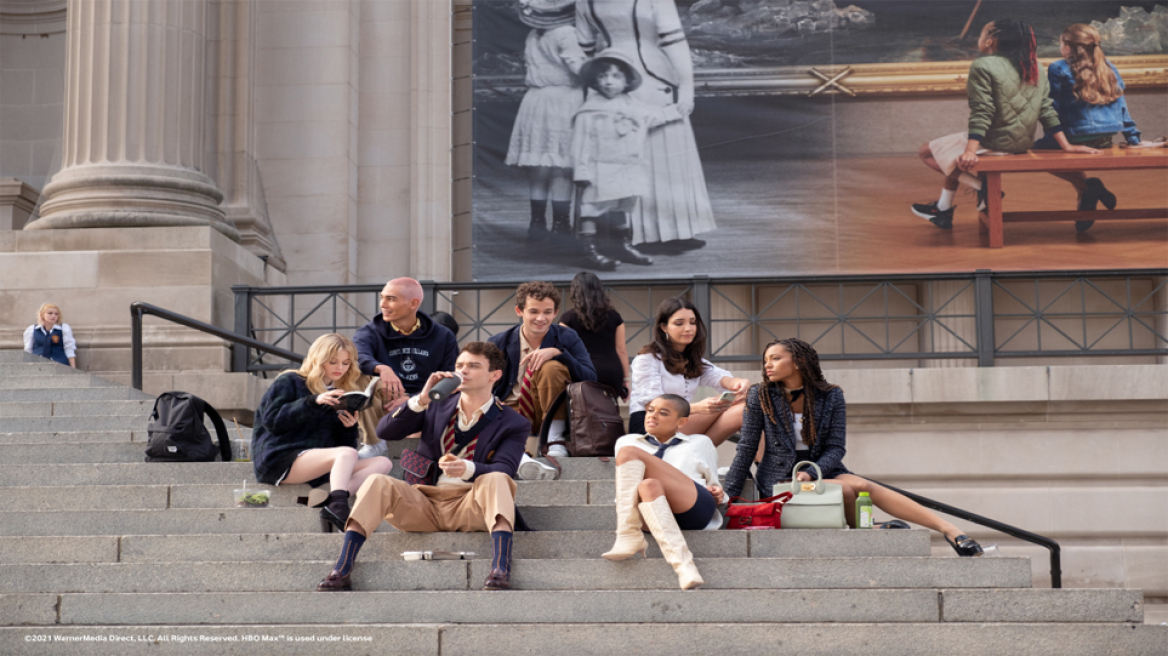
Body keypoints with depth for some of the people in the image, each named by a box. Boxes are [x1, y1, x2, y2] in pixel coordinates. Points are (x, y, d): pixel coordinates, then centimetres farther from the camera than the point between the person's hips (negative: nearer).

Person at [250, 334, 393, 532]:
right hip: (280, 460, -6)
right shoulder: (289, 382, 7)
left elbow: (346, 443, 19)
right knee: (346, 454, -31)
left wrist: (349, 427, -3)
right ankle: (336, 505, -53)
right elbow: (271, 420, -9)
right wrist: (313, 402, -17)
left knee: (383, 463, -14)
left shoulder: (342, 394, 22)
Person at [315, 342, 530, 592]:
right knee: (377, 483, -24)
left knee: (496, 480, -33)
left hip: (470, 507, -2)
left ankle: (501, 569, -51)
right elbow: (384, 431, 4)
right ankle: (341, 571, -36)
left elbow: (503, 470, -10)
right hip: (424, 503, 3)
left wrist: (468, 469, -33)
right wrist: (422, 399, -11)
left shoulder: (513, 424, 7)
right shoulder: (437, 406, 16)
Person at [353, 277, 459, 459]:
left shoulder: (444, 337, 6)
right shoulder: (370, 332, 3)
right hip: (384, 405, 1)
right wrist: (381, 368, -44)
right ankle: (374, 444, -16)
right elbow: (356, 357, -21)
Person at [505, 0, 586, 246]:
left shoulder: (533, 36, 11)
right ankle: (560, 224, -2)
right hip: (564, 100, -7)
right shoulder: (565, 34, -12)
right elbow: (578, 65, -19)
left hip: (535, 99, 7)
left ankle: (537, 221, 13)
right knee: (561, 166, -3)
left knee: (538, 164, 10)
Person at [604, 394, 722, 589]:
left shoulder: (700, 443, 31)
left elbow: (713, 486, 28)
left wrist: (716, 493, 5)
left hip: (695, 508, -2)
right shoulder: (627, 441, 33)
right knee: (649, 486, -37)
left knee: (629, 452, -21)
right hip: (656, 517, 2)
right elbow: (626, 486, 27)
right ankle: (682, 563, -49)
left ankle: (629, 536, -36)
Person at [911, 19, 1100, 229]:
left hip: (996, 141, -9)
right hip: (1022, 144, 9)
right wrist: (1067, 146, 6)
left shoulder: (983, 66, -13)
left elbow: (981, 114, -21)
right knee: (951, 156, 29)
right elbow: (1047, 110, 4)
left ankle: (981, 187, -4)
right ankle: (944, 209, 29)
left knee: (927, 152, 4)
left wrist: (970, 152, -26)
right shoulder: (1034, 69, 8)